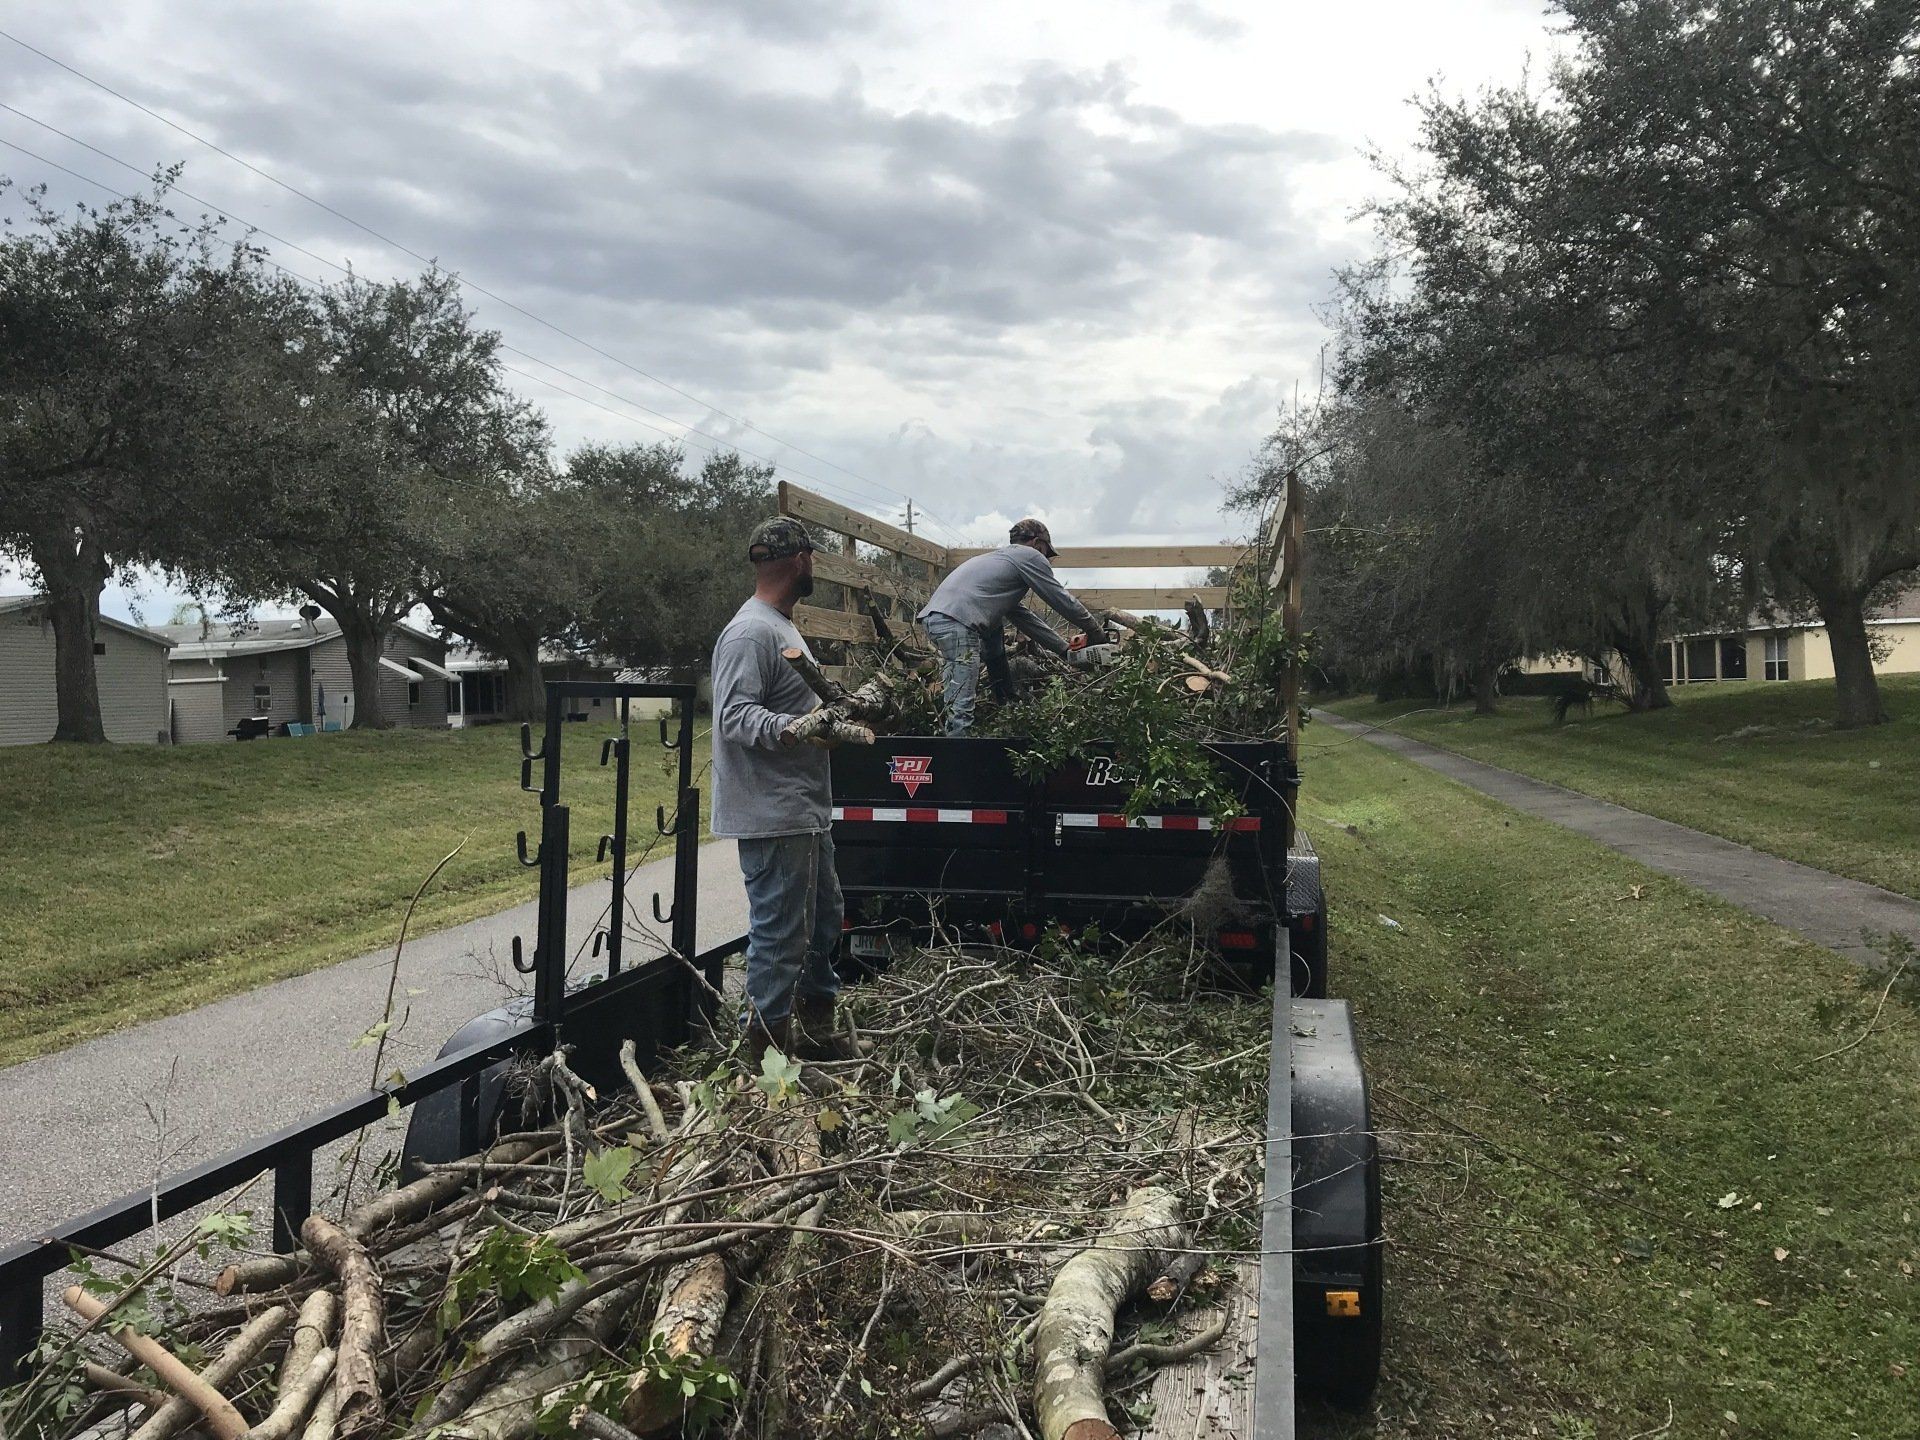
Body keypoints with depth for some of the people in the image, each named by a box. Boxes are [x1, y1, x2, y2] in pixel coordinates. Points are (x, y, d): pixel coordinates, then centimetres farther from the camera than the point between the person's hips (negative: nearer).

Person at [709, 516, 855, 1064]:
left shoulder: (782, 627, 18)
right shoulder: (750, 632, -17)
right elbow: (735, 718, -25)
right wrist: (796, 728, -39)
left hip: (806, 813, 11)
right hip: (774, 818, -11)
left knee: (823, 922, 21)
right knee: (779, 938, -5)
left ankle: (816, 1031, 36)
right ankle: (766, 1052, 5)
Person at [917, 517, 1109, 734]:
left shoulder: (1000, 557, 34)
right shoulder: (1030, 555, 10)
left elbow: (1021, 616, 34)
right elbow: (1063, 600, 12)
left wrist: (1066, 649, 34)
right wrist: (1097, 633, 25)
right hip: (956, 623, -9)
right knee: (961, 710, -13)